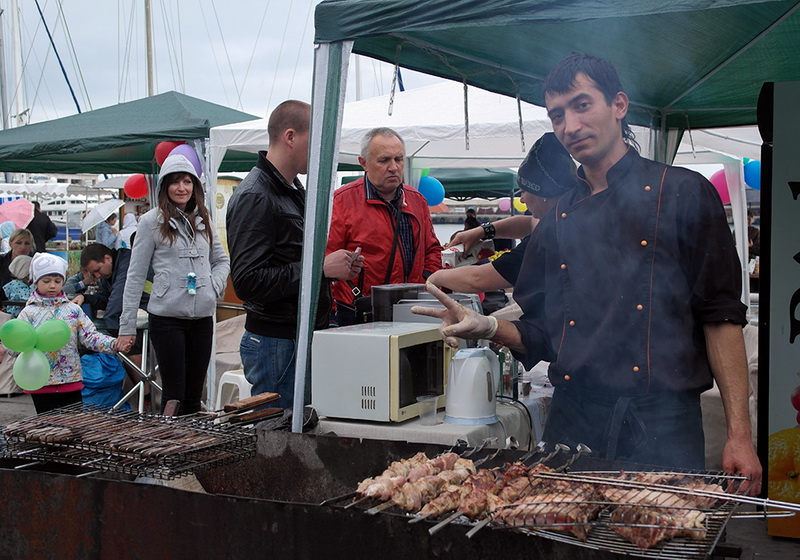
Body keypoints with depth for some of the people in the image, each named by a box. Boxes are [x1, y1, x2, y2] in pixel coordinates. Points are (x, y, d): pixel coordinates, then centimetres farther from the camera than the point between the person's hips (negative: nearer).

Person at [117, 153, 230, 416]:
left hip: (202, 317, 5)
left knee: (194, 393, 9)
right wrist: (127, 326, -5)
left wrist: (215, 286, 2)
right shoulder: (152, 221, -2)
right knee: (174, 393, -2)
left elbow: (221, 260, 25)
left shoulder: (203, 220, 13)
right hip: (167, 317, -4)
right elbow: (135, 275, -2)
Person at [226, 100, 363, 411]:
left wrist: (339, 267, 7)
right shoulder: (254, 198, -16)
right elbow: (247, 282, -24)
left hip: (305, 336, 9)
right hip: (277, 345, -9)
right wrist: (321, 267, -22)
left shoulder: (296, 191, 16)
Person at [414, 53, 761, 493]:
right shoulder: (557, 221, 14)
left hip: (661, 424, -3)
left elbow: (721, 316, -2)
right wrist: (487, 327, -4)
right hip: (573, 424, 3)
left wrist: (739, 434, -8)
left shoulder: (682, 193, 3)